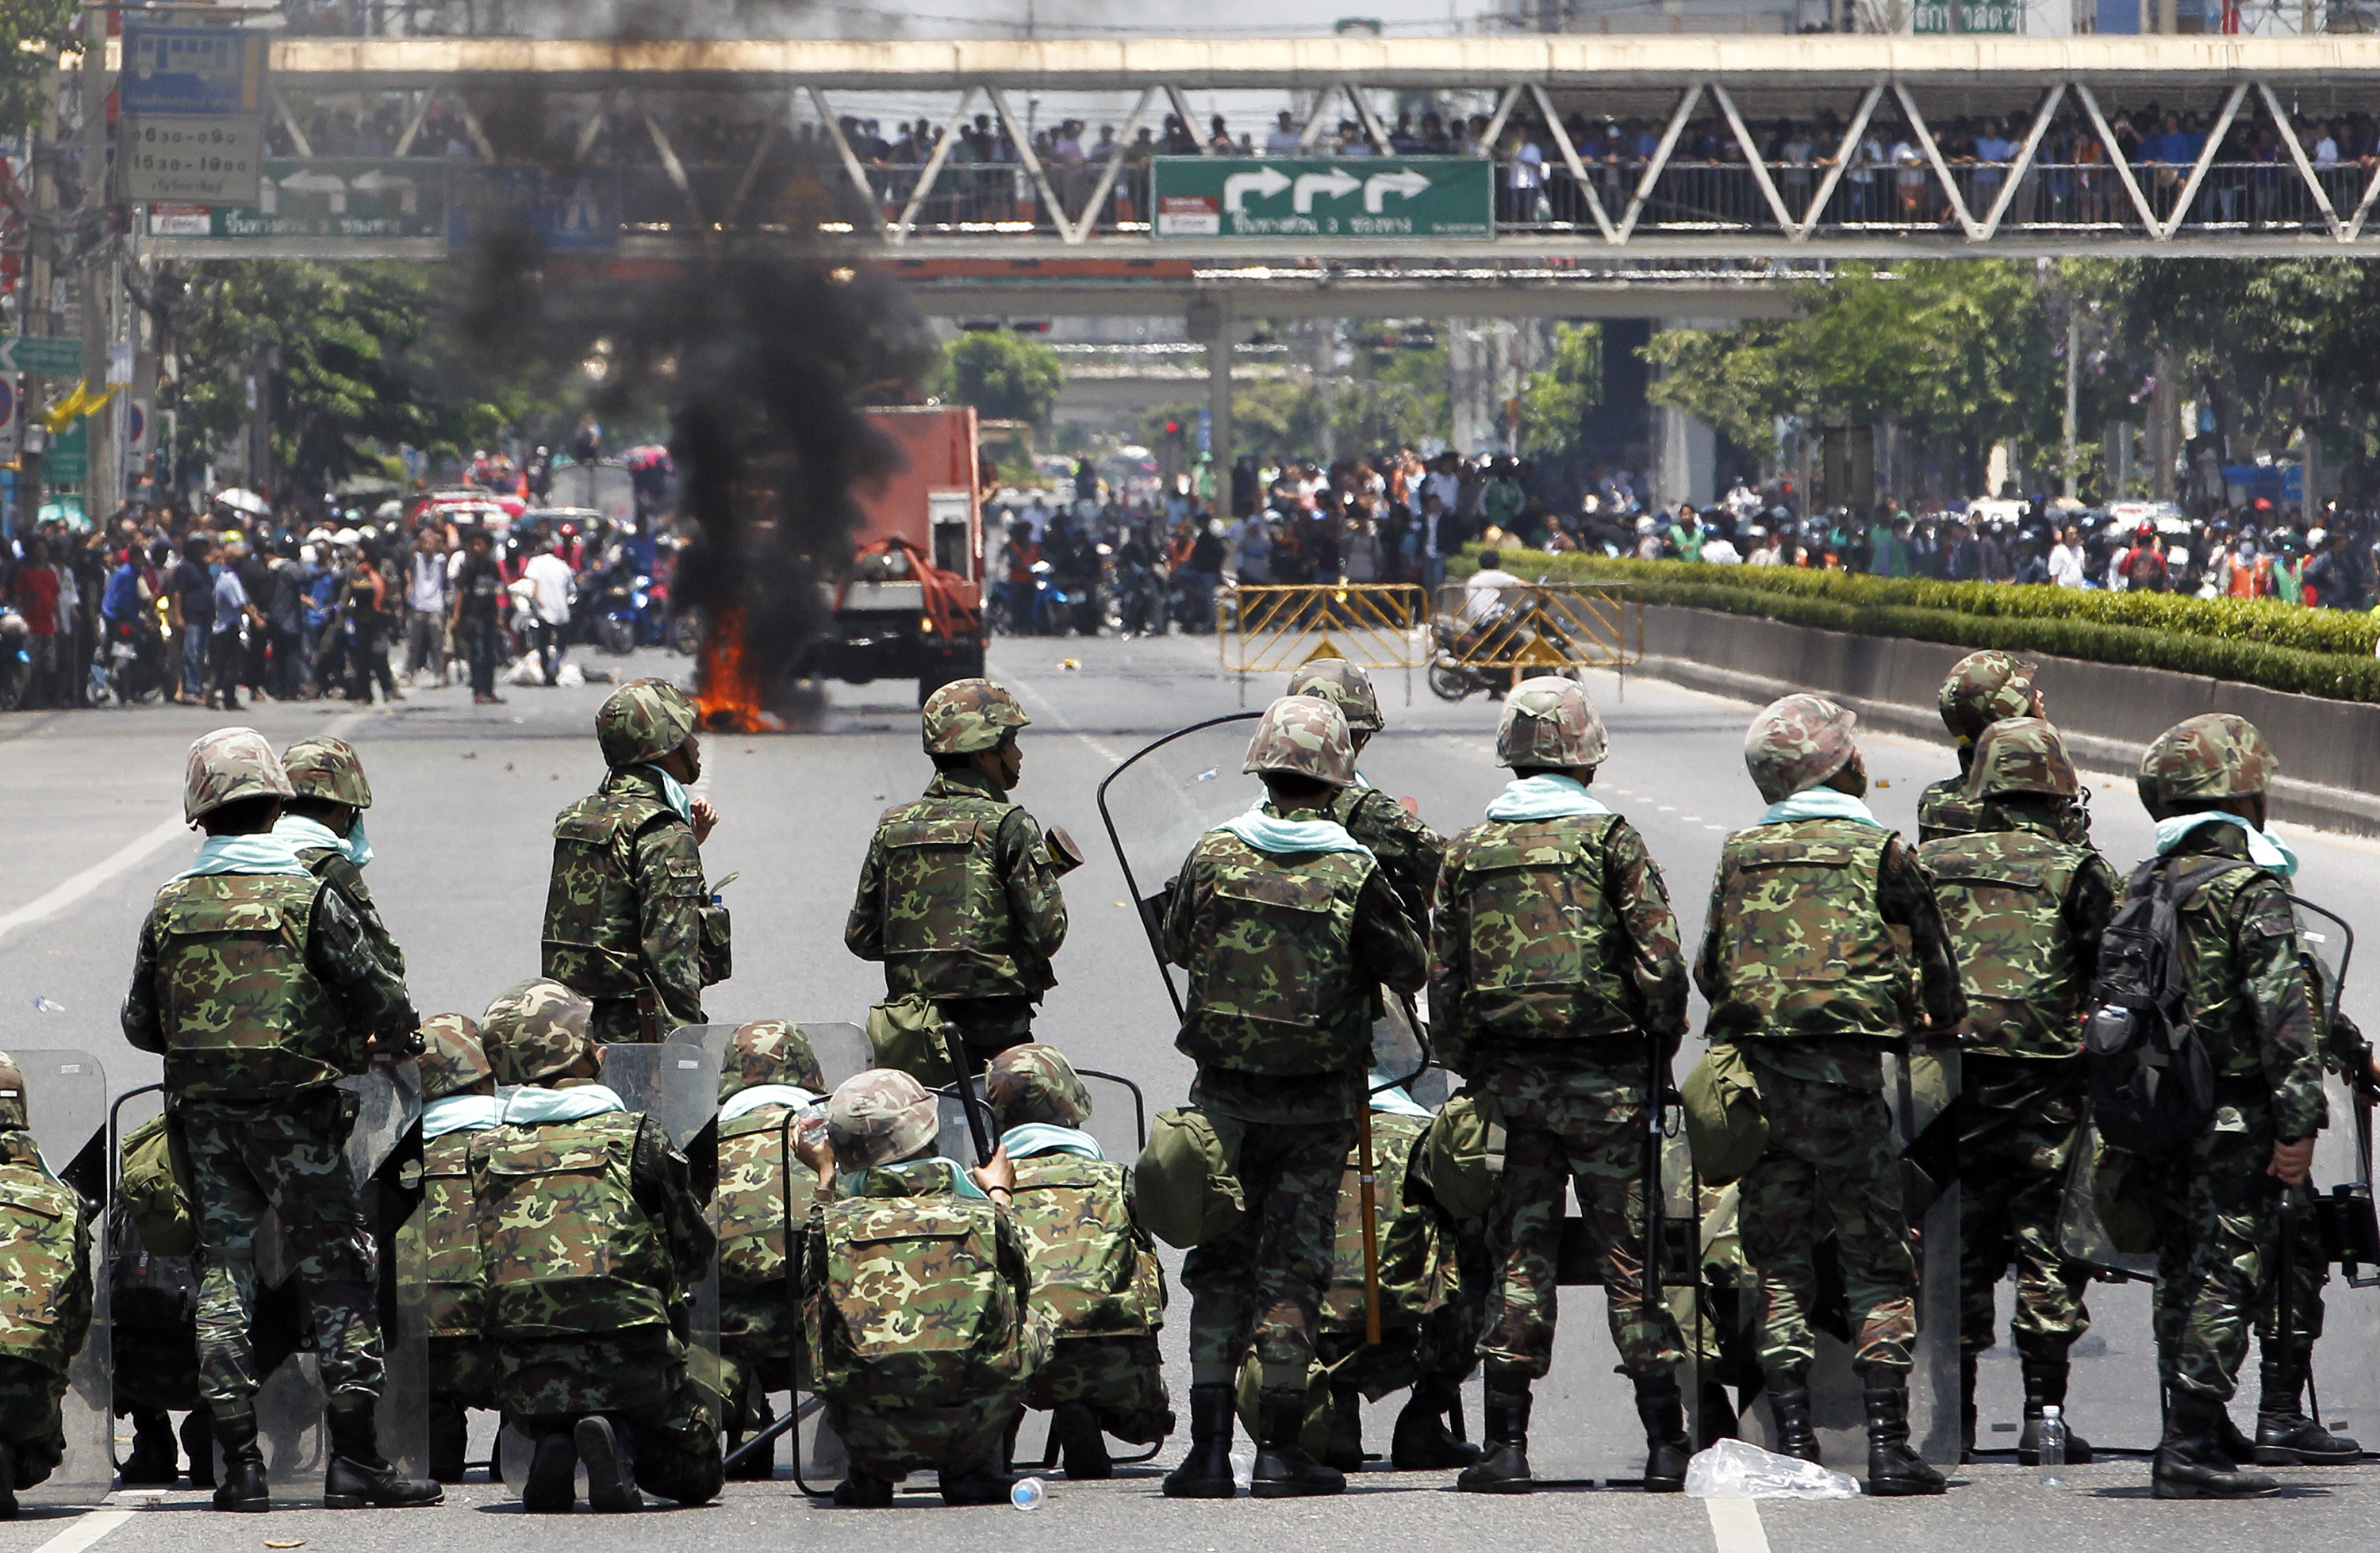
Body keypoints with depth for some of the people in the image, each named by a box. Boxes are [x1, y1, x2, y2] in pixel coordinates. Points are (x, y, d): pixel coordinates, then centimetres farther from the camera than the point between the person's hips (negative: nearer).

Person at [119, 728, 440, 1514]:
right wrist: (387, 1039, 15)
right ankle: (355, 1458, -3)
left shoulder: (171, 906, 3)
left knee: (223, 1272, 7)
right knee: (336, 1271, 2)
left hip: (203, 1115, 4)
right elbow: (384, 999, -8)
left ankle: (239, 1461, 3)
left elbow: (140, 1023, 9)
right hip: (292, 1109, -4)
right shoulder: (305, 897, -8)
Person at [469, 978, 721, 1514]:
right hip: (628, 1364, -3)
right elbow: (697, 1254, 7)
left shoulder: (483, 1151, 4)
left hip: (527, 1383, 3)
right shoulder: (637, 1137, -2)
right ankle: (620, 1443, -11)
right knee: (697, 1473, 20)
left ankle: (554, 1445, 0)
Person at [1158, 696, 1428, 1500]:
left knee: (1218, 1262, 9)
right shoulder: (1354, 874, -11)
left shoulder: (1212, 856, -5)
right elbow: (1410, 971, -2)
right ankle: (1280, 1448, 1)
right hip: (1316, 1102, -2)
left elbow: (1177, 945, 12)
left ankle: (1209, 1447, 3)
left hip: (1223, 1093, 2)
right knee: (1291, 1267, 3)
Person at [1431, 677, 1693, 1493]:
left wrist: (1475, 1072, 16)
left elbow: (1443, 983, 7)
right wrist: (1658, 1052, 4)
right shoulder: (1610, 839, -4)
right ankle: (1666, 1445, 2)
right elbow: (1661, 962, -10)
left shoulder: (1467, 852, 6)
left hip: (1509, 1077, 3)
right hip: (1602, 1076, -3)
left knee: (1519, 1257, 7)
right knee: (1631, 1252, 2)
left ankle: (1506, 1446, 2)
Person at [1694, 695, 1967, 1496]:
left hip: (1755, 1067, 3)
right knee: (1877, 1263, 1)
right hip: (1845, 1066, -3)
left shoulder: (1741, 852, 9)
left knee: (1778, 1268, 7)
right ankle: (1888, 1443, -6)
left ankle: (1793, 1442, 2)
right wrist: (1943, 1024, 28)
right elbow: (1931, 964, 8)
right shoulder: (1879, 850, 0)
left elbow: (1708, 968, 12)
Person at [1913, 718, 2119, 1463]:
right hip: (2045, 1082, -3)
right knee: (2046, 1242, 2)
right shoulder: (2079, 872, -2)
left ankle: (1954, 1415, 12)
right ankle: (2043, 1415, -3)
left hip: (1948, 1075, 3)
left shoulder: (1927, 865, 7)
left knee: (1959, 1242, 11)